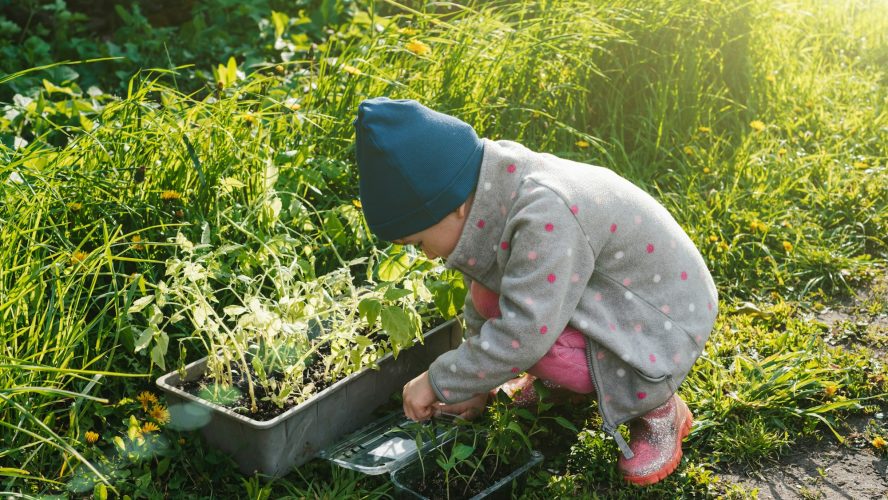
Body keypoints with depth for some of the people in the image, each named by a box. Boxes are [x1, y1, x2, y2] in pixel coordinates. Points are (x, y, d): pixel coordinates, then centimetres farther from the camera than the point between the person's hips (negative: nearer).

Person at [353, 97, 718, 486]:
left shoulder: (547, 215, -35)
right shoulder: (492, 198, -8)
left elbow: (525, 335, -34)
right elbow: (482, 296, 5)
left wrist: (439, 382, -21)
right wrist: (474, 385, 9)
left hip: (662, 319, -8)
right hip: (607, 297, 8)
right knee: (490, 296, -9)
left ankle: (659, 409, -5)